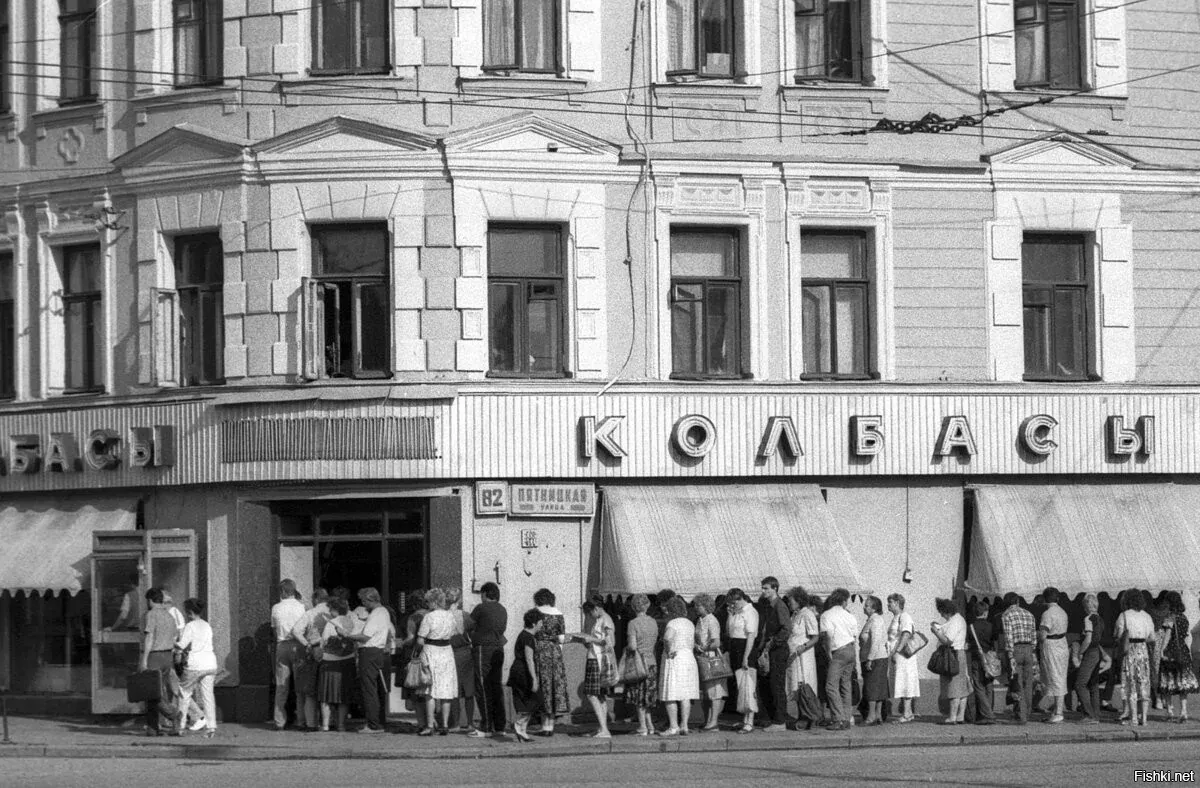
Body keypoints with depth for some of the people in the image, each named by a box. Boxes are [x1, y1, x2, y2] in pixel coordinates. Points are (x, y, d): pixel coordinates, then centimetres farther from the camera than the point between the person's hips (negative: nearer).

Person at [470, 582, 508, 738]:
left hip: (483, 649, -7)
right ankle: (499, 727, 9)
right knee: (497, 688, 9)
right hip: (498, 650, 7)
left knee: (483, 689, -5)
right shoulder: (503, 610, 12)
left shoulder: (481, 608, -8)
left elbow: (469, 626, -1)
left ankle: (486, 727, -8)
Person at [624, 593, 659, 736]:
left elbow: (632, 646, -18)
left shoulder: (633, 624, -13)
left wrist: (626, 648, 1)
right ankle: (649, 724, 15)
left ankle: (642, 727, 3)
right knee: (647, 696, 16)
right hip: (652, 662, 6)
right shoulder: (653, 622, 6)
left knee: (639, 697, 2)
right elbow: (656, 644, 11)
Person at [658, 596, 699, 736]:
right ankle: (684, 725, 5)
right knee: (685, 695, 7)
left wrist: (670, 650, -16)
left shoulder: (672, 624, -11)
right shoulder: (690, 624, 12)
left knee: (671, 696, -4)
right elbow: (693, 644, 15)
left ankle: (673, 727, -7)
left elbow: (668, 638, -29)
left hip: (674, 660, -7)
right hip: (689, 659, 7)